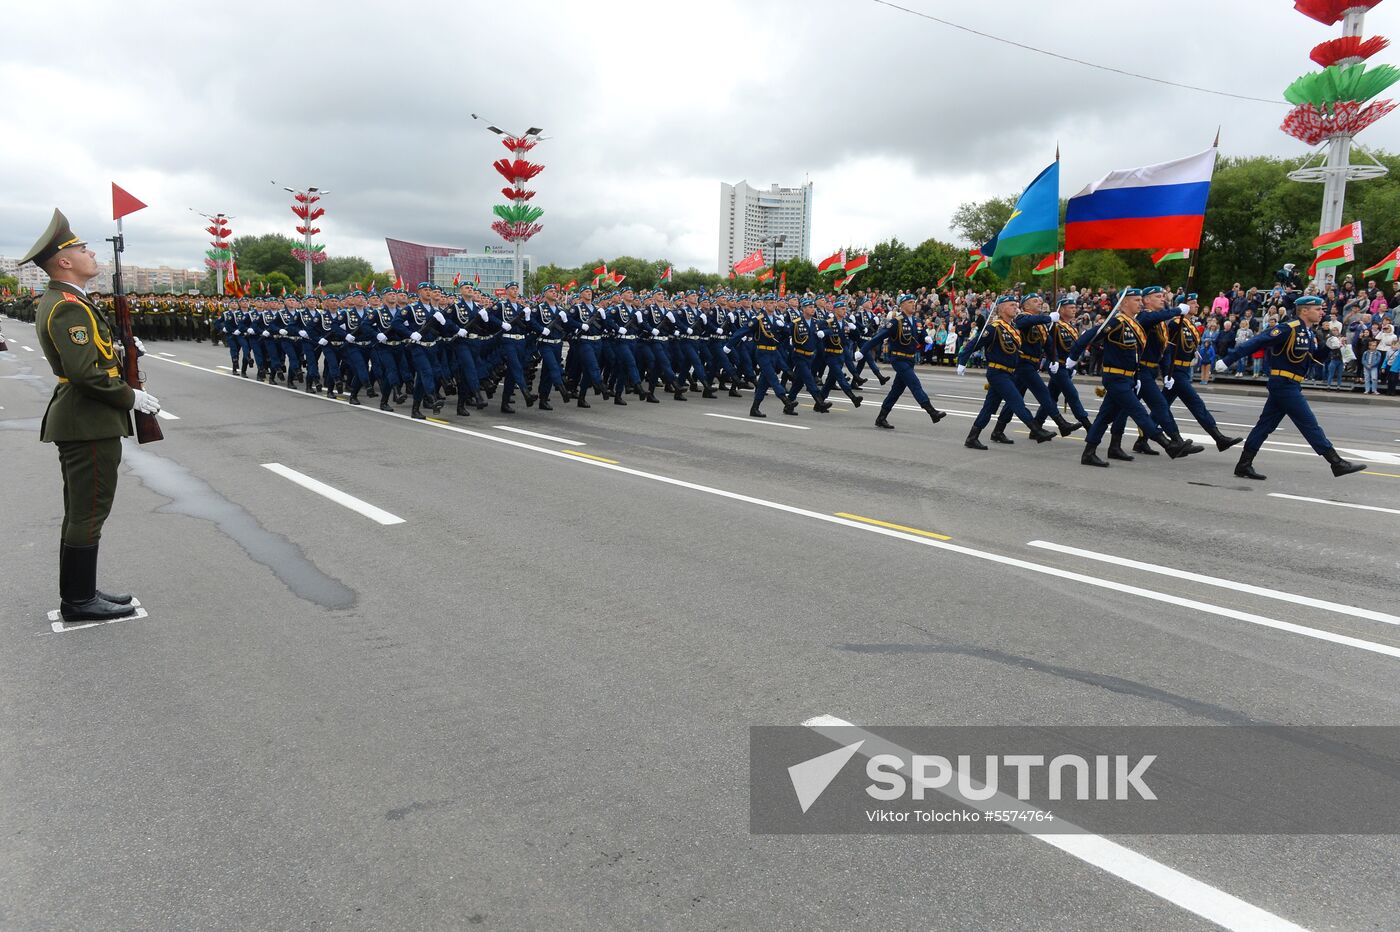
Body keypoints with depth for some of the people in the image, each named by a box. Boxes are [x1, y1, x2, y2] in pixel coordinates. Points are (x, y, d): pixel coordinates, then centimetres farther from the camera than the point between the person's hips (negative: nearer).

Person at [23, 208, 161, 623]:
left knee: (80, 512, 16)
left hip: (79, 420, 11)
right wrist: (130, 397, -15)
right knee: (88, 513, -3)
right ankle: (79, 601, 5)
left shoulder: (56, 300, 15)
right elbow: (86, 372, -25)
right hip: (90, 423, -11)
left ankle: (77, 595, 25)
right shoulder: (70, 306, -18)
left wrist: (115, 351, 5)